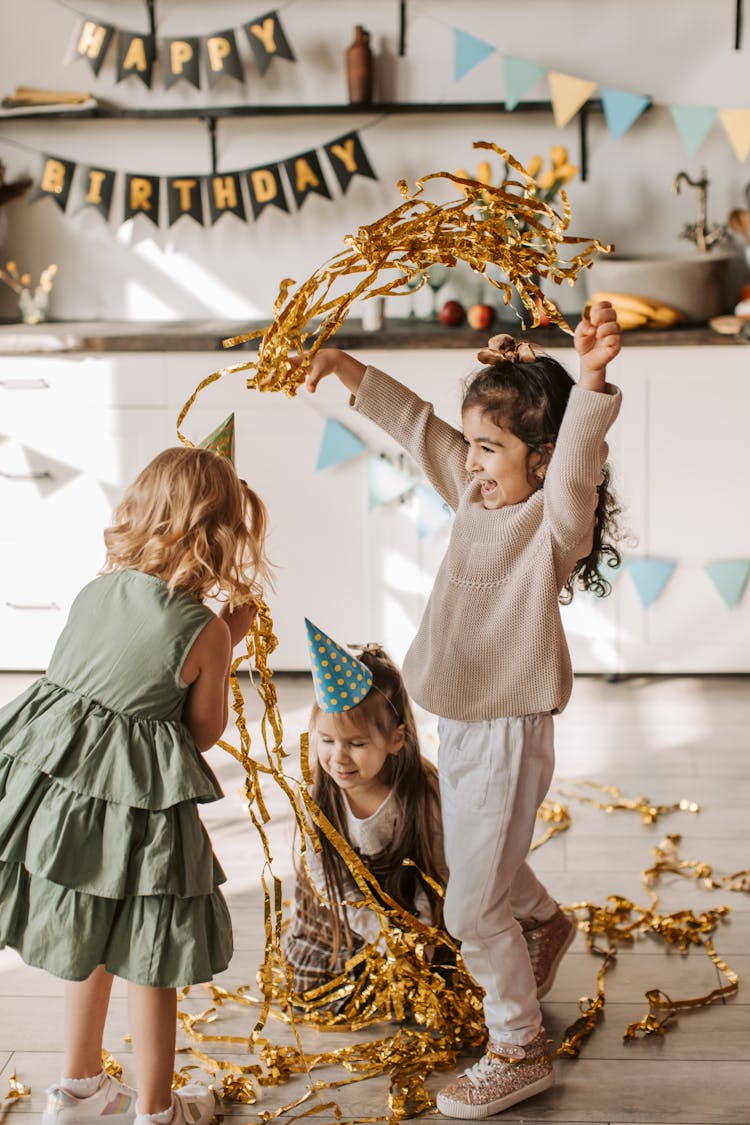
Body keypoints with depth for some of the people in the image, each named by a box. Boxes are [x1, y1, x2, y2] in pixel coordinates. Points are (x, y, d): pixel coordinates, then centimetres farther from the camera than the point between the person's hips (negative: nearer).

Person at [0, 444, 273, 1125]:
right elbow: (204, 734, -3)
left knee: (91, 944, 24)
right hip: (136, 808, -6)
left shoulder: (96, 591, -1)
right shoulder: (206, 631, -15)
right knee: (150, 962, 12)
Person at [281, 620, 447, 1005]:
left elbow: (436, 873, -17)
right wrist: (380, 932, -27)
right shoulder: (314, 793, -25)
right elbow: (330, 880, -19)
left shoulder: (425, 790, -29)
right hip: (336, 915, 1)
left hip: (404, 901, -1)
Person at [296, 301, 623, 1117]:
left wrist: (592, 379, -57)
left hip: (509, 735, -8)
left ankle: (519, 1051, 20)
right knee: (475, 870, 29)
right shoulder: (475, 495, 2)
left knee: (473, 908, 1)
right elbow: (414, 424, 10)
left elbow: (577, 466, -40)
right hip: (460, 725, 8)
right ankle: (545, 924, 60)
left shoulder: (555, 522, -20)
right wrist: (343, 368, 6)